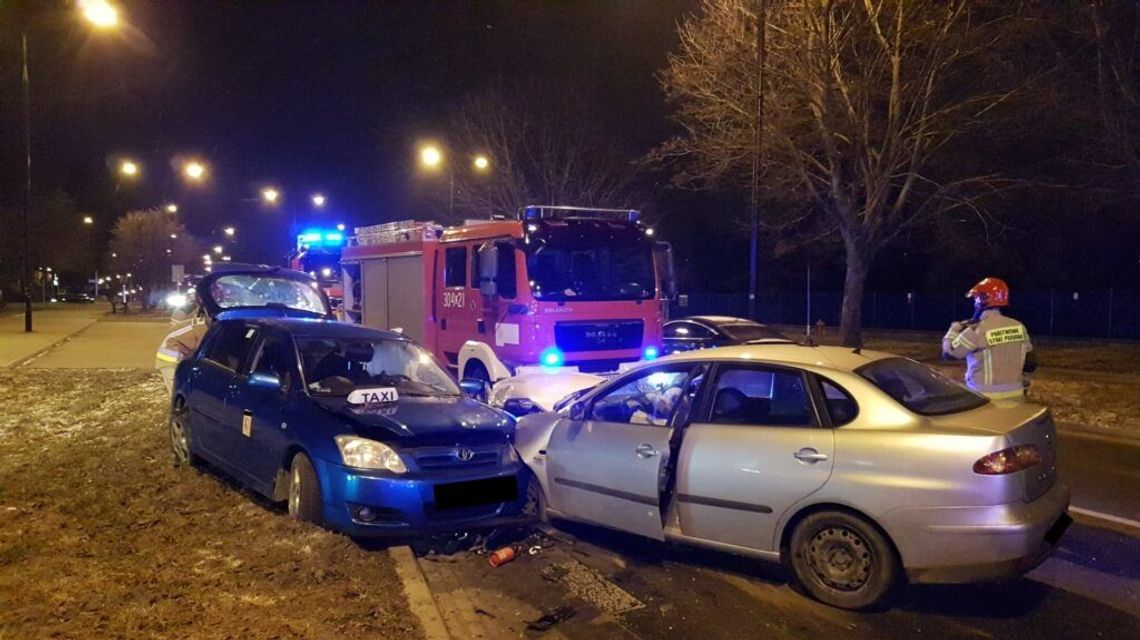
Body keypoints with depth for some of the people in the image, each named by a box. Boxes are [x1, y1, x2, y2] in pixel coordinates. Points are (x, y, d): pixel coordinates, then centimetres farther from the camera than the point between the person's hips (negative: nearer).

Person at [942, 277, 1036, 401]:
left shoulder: (977, 330, -16)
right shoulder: (1019, 327, 3)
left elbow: (949, 351, -5)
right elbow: (1030, 364, 9)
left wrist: (954, 328, 11)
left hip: (987, 398, -6)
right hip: (1015, 396, 6)